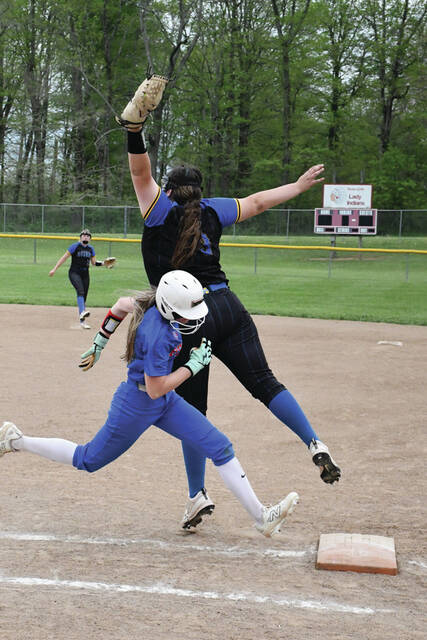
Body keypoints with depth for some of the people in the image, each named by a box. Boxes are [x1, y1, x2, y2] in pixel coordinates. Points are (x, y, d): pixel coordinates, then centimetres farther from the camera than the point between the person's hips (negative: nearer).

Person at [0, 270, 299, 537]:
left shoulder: (154, 305, -7)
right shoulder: (158, 336, -32)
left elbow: (122, 303, 11)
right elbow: (155, 389, -26)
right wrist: (194, 364, -19)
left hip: (165, 403, 9)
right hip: (137, 405, -8)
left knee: (221, 447, -1)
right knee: (89, 460, 11)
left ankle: (260, 515, 3)